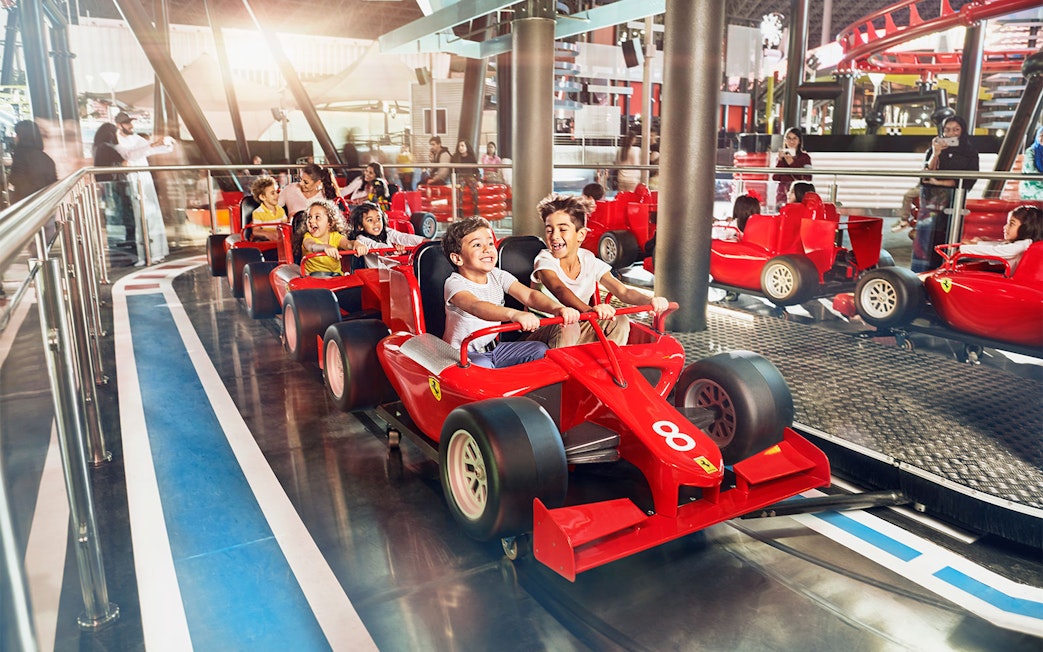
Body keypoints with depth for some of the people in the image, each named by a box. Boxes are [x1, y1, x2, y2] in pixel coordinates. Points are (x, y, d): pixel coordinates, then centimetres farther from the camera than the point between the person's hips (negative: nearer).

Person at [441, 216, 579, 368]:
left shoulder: (498, 276, 2)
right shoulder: (455, 283, -18)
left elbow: (529, 294, -12)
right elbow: (475, 306, -39)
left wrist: (557, 308, -33)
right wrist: (514, 314, -58)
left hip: (494, 348, 6)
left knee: (540, 350, -8)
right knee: (481, 365, -37)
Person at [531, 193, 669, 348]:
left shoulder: (590, 262, -1)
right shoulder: (545, 260, -14)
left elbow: (623, 291, -8)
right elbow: (559, 289, -35)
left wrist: (649, 300, -31)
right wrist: (589, 310, -55)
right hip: (543, 331, -4)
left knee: (619, 322, -14)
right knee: (567, 328, -35)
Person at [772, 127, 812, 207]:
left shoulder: (805, 157, 8)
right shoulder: (780, 157, 16)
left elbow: (807, 178, -5)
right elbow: (775, 178, 5)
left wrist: (792, 163, -9)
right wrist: (780, 161, -4)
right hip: (782, 194, 2)